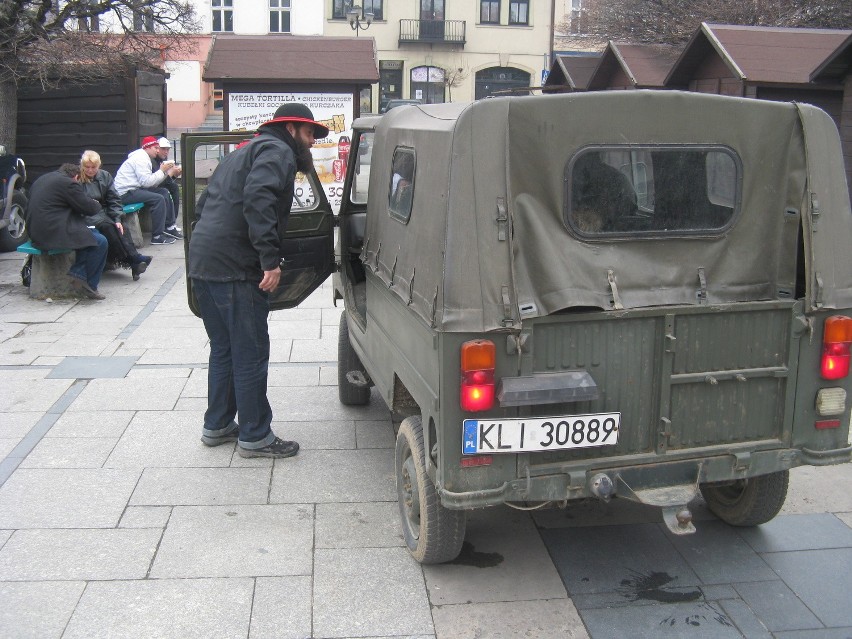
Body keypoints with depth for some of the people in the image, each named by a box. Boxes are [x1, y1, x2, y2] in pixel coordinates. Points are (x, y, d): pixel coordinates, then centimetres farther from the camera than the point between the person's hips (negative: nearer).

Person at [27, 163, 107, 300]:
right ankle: (89, 285, -1)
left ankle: (79, 273, 10)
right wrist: (97, 204, 17)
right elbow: (89, 208, -8)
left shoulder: (40, 180, 20)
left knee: (90, 234, 20)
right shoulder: (69, 183, -9)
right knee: (100, 242, -5)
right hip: (54, 232, -10)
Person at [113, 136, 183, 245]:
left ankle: (169, 227, 10)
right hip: (125, 193, -10)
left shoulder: (144, 157, 18)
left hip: (134, 189, 10)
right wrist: (162, 170, -13)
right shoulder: (140, 158, -14)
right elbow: (146, 181, -23)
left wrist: (168, 172, 0)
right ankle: (157, 236, -19)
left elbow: (152, 182, 8)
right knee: (158, 199, -22)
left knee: (164, 192, 8)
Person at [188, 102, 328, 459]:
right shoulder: (278, 152, -4)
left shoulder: (245, 152, 27)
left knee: (224, 348, 19)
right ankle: (255, 436, 6)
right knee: (251, 353, -2)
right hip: (234, 267, -10)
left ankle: (217, 425, 29)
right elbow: (258, 198, -23)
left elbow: (207, 202, 28)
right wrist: (271, 259, -26)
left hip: (202, 262, 10)